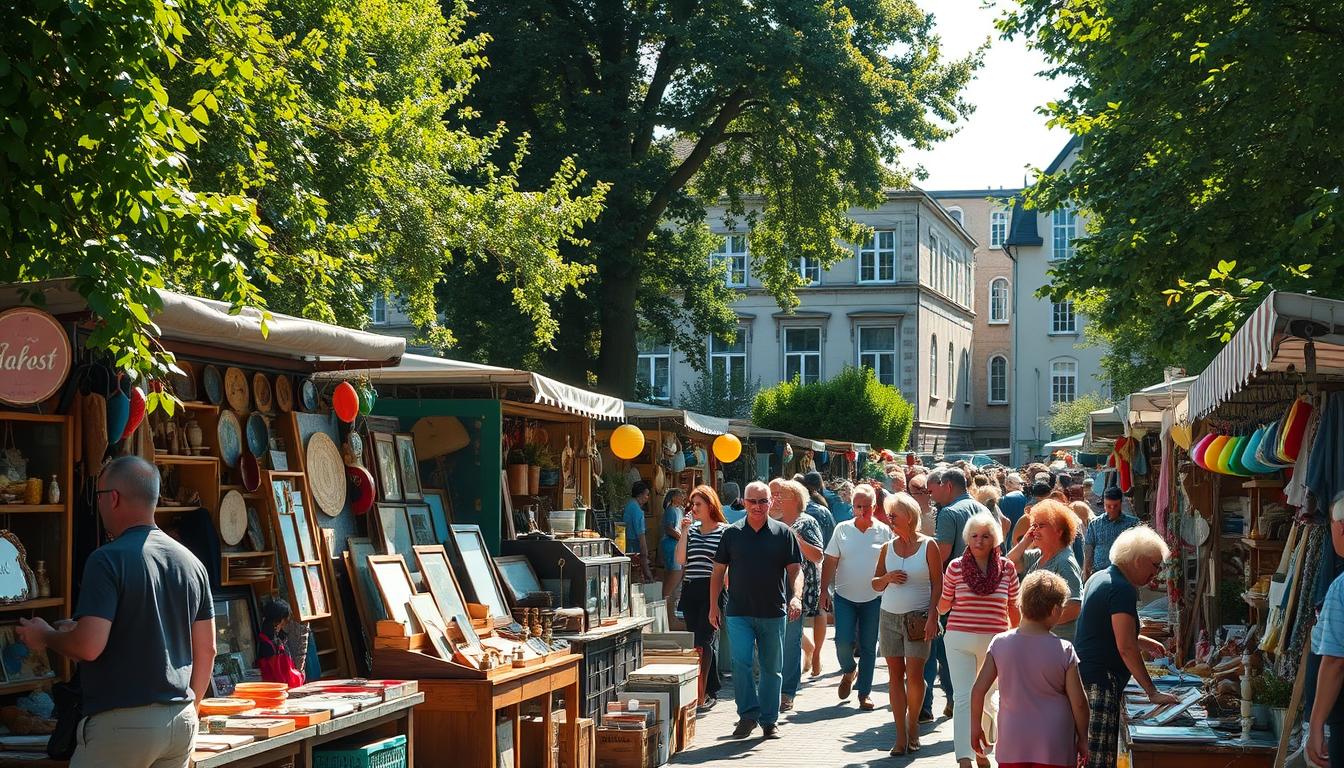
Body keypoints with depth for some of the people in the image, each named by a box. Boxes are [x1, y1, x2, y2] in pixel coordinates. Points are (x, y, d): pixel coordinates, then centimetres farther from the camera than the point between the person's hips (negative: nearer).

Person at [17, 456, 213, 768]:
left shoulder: (108, 559, -12)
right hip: (181, 720, 7)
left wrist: (46, 636, 1)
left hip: (123, 721, -7)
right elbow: (206, 651, 13)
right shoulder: (190, 562, 9)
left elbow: (89, 646, -19)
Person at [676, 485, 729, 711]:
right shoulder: (691, 529, 13)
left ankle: (703, 694, -11)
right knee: (695, 642, 9)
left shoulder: (724, 531, -2)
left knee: (704, 642, -11)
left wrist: (723, 589, -6)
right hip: (691, 590, 6)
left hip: (712, 590, -6)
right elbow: (680, 559, 2)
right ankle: (712, 690, 18)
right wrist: (684, 531, -2)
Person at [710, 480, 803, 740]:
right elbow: (719, 572, 9)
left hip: (773, 613, 0)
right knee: (741, 662, -13)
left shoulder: (783, 533, 3)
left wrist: (796, 596, -16)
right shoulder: (731, 533, 5)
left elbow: (795, 569, 2)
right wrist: (714, 606, 5)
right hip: (739, 612, 0)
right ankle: (748, 714, 2)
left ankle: (769, 720, 19)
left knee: (772, 668, 8)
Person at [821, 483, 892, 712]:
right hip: (845, 597, 0)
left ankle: (865, 691, 14)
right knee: (843, 641, -8)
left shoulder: (884, 532, 0)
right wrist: (824, 590, -2)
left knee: (868, 646, 4)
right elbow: (830, 562, 4)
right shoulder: (842, 530, 2)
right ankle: (848, 671, 24)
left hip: (873, 598, 0)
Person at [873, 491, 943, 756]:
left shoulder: (928, 546, -2)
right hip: (889, 616, 4)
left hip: (918, 618, -4)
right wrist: (888, 578, -6)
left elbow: (937, 584, -4)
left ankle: (913, 727, 13)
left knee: (914, 675, -8)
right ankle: (901, 736, 6)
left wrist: (932, 616, -13)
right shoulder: (887, 548, 9)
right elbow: (875, 583, 16)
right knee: (895, 675, 2)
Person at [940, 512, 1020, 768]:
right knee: (963, 697, -8)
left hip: (994, 641, 1)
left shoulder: (1007, 568, 0)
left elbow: (1013, 608, 10)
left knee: (985, 698, 14)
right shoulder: (955, 567, -2)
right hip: (960, 640, -1)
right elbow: (943, 605, 12)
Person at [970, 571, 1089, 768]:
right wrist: (1083, 739, 7)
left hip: (1012, 744, 2)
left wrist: (975, 727, 12)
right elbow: (1078, 702, -7)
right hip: (1054, 746, -2)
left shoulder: (999, 643, -4)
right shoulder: (1064, 651, -10)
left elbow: (978, 690, -2)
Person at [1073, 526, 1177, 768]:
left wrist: (1142, 642, 27)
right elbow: (1126, 649, -19)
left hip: (1081, 674, 11)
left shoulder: (1099, 578, 16)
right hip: (1100, 682, -11)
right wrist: (1152, 692, -17)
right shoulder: (1123, 590, -15)